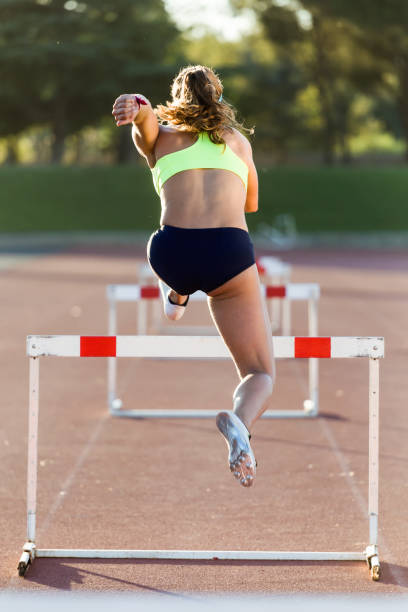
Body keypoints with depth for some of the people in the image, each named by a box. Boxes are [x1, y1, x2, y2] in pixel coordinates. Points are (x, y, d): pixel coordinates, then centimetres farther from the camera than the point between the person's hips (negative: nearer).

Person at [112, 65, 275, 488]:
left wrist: (134, 104, -29)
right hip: (231, 254, -1)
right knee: (261, 376, 3)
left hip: (173, 252, 1)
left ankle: (175, 297, 69)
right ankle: (239, 421, -29)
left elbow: (145, 115, -7)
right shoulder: (238, 140, 23)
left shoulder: (159, 138, 18)